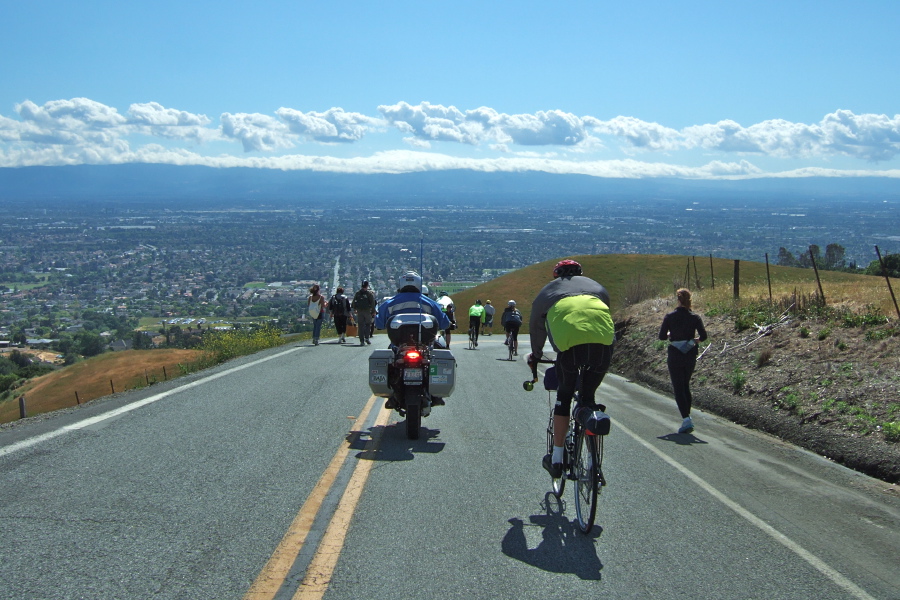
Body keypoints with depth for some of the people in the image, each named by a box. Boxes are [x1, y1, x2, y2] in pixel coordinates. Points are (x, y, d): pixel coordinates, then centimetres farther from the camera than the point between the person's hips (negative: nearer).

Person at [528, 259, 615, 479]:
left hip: (570, 344, -2)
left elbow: (536, 327, 39)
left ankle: (556, 459, 18)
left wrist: (536, 354, 54)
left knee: (564, 396, 18)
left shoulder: (548, 291, 30)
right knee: (588, 397, 18)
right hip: (603, 343, 2)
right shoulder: (597, 287, 35)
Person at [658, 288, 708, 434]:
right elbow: (703, 336, -10)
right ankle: (687, 416, 21)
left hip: (675, 356, -3)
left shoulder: (670, 317, -6)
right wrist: (696, 340, 11)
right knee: (686, 385, 19)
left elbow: (662, 336, -7)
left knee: (678, 388, -1)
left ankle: (686, 418, -15)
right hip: (690, 355, 3)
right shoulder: (695, 317, -3)